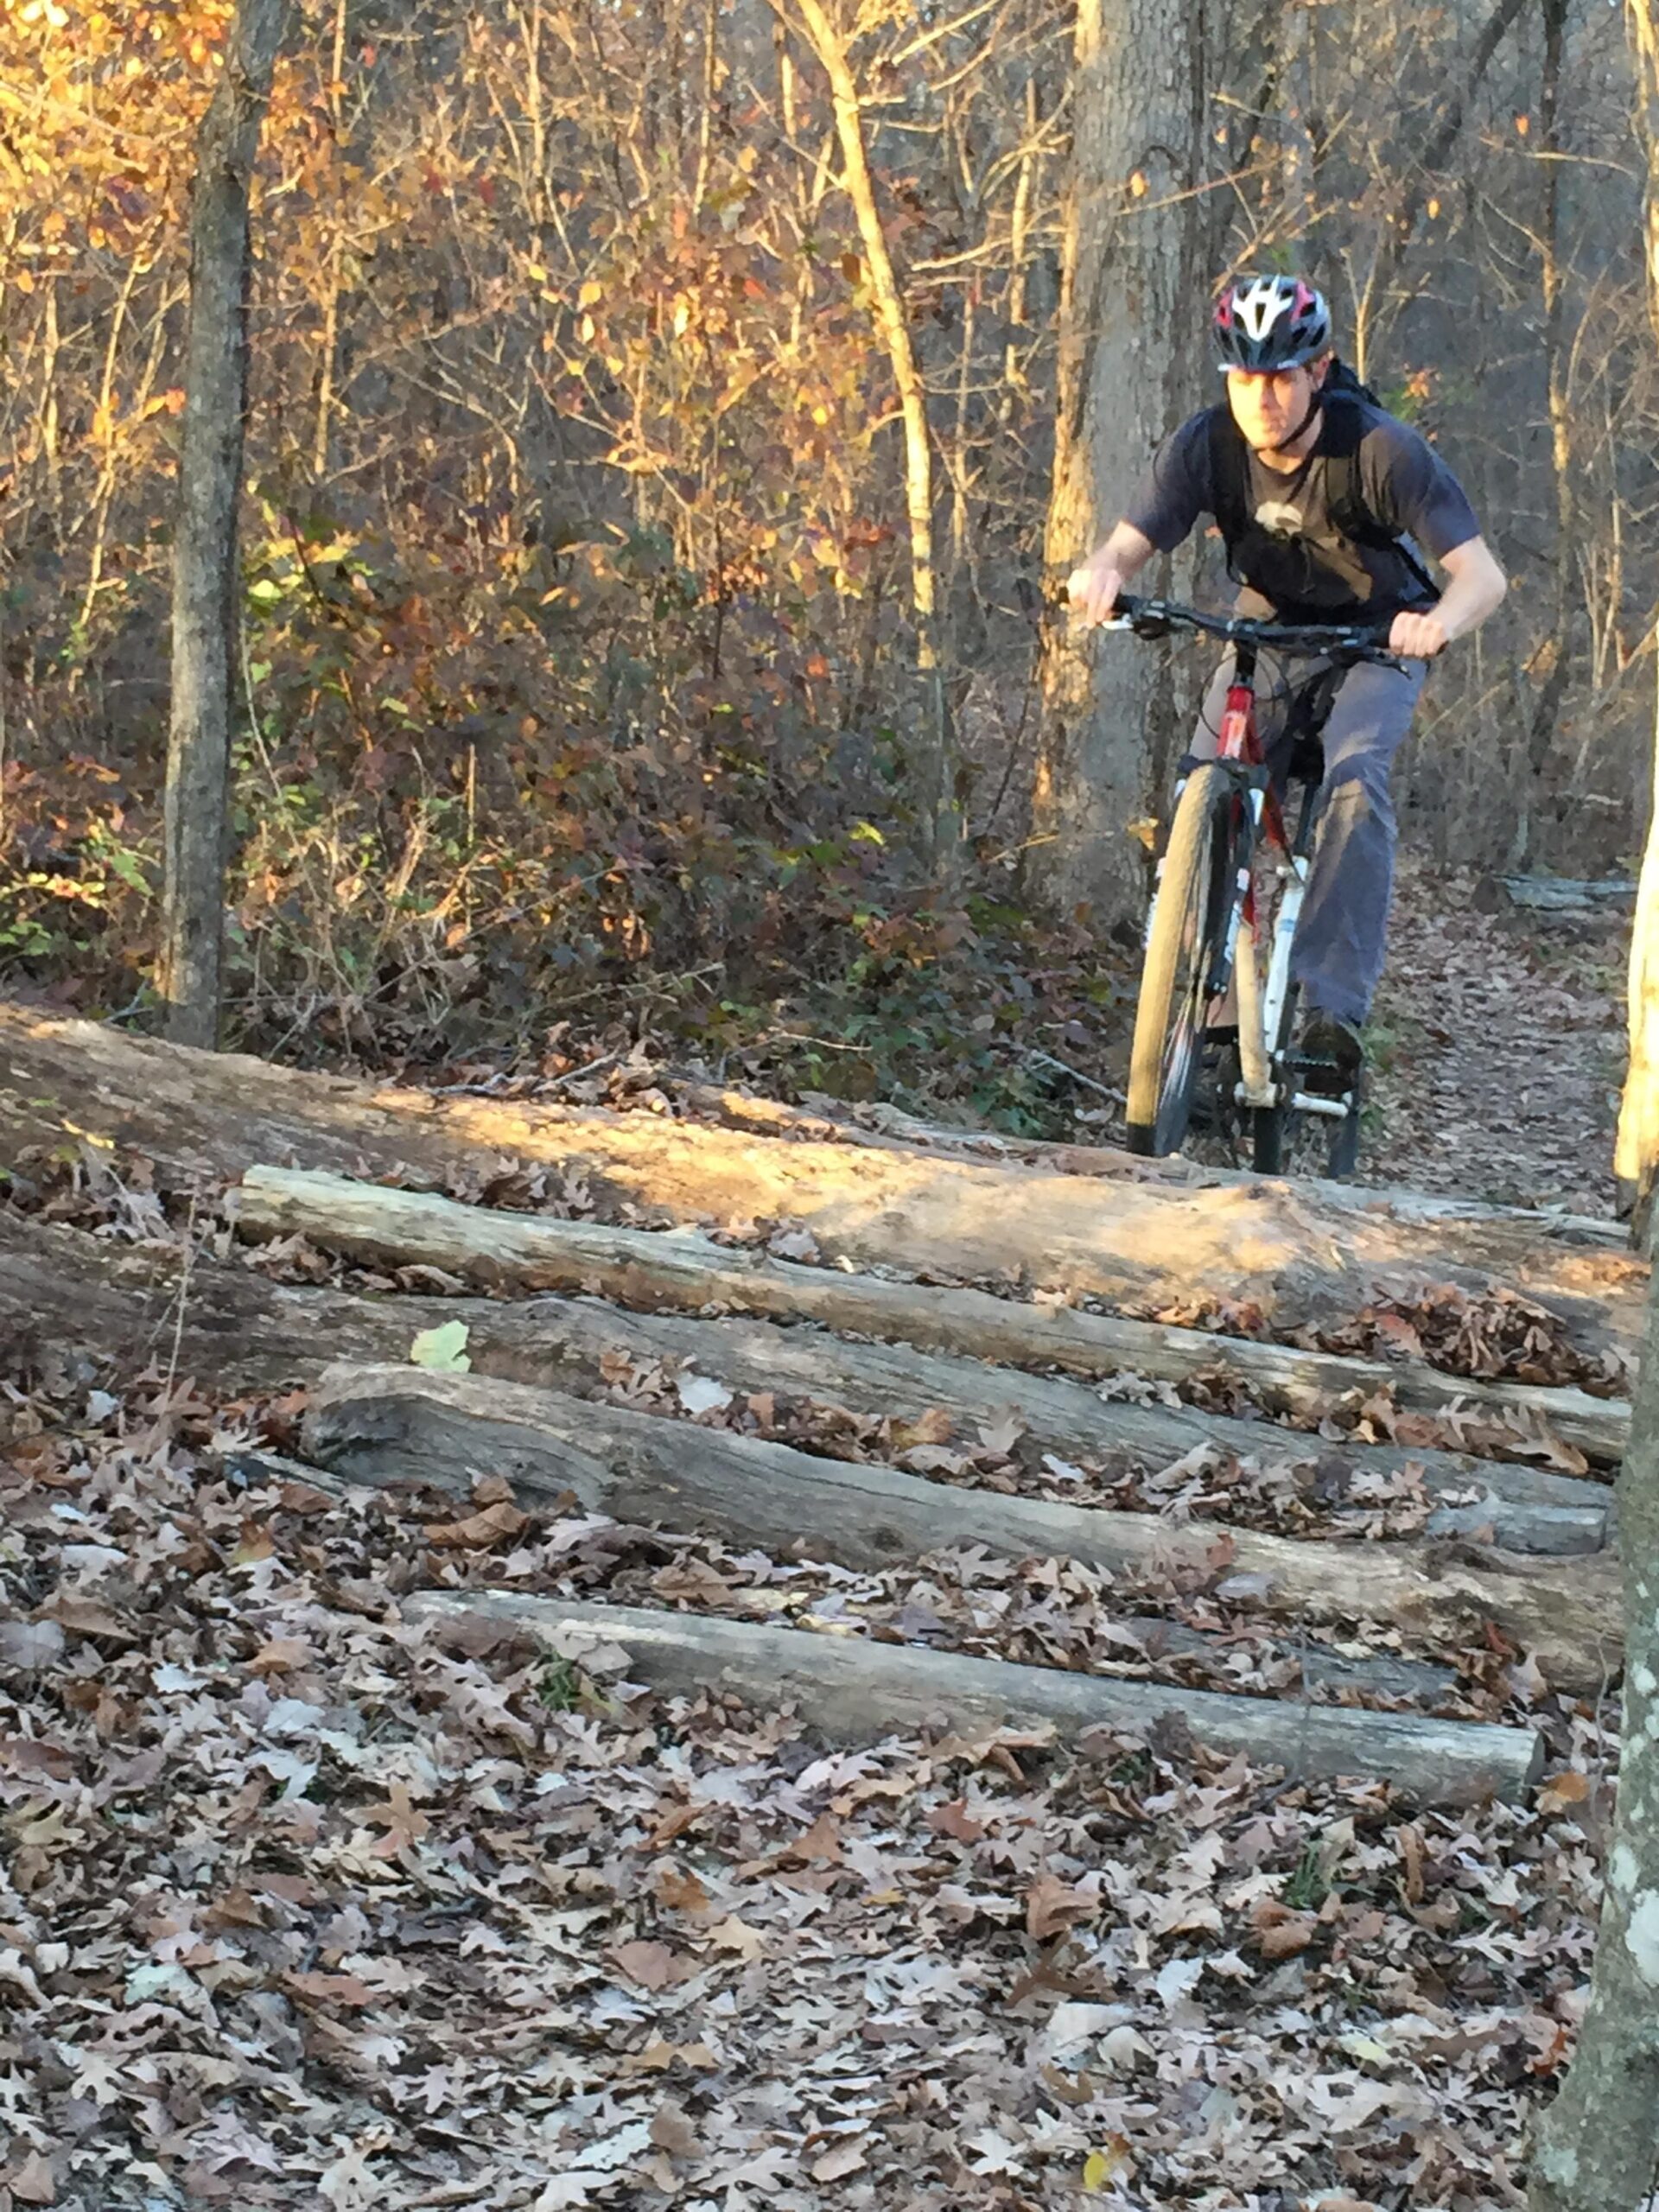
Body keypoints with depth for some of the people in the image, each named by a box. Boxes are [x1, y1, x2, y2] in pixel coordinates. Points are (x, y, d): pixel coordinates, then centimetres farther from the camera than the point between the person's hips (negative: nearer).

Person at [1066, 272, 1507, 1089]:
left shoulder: (1380, 449, -28)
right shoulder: (1207, 446, -19)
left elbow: (1481, 572, -31)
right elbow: (1131, 541, -26)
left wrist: (1442, 619, -55)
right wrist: (1100, 572, -51)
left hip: (1376, 638, -3)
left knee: (1354, 777, -30)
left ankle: (1335, 1007, -32)